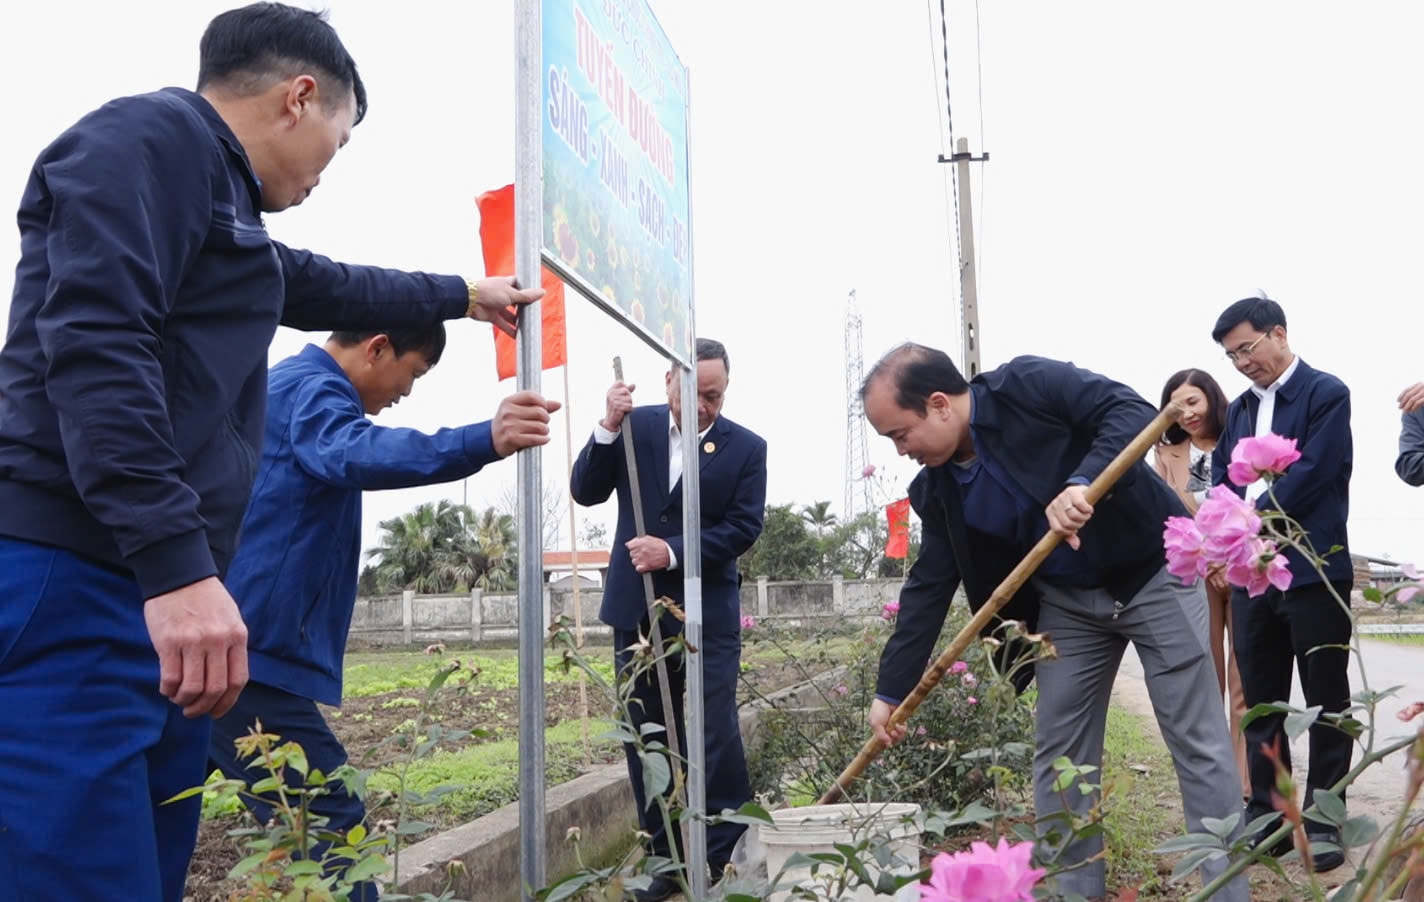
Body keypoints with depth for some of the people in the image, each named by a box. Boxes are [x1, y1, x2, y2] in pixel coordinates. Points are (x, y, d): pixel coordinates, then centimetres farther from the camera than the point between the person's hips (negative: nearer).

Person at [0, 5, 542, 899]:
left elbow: (338, 287, 44)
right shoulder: (153, 135, -4)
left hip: (162, 591, 10)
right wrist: (177, 561, -27)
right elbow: (96, 346, -19)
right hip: (75, 586, -10)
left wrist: (464, 295, 58)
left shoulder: (223, 202, 26)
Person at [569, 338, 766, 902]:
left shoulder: (746, 448, -3)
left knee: (715, 737, -5)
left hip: (706, 615, -3)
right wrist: (608, 429, -18)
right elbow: (585, 492, -3)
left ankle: (726, 856, 11)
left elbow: (743, 527, -8)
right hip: (636, 607, 3)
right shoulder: (636, 426, 3)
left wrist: (674, 553, -18)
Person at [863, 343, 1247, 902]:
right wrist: (891, 691, -2)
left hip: (1153, 573, -6)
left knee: (1198, 743, -2)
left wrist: (1083, 484, -41)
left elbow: (1133, 413, -25)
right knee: (1058, 752, 5)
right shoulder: (936, 489, -2)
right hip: (1067, 602, 6)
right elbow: (928, 588, 0)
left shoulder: (1027, 386, -20)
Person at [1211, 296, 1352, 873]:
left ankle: (1323, 819, 13)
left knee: (1325, 699, 4)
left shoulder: (1326, 394, -5)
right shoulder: (1240, 410, 16)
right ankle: (1266, 815, 17)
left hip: (1314, 571, -6)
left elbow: (1310, 475, -14)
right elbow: (1222, 480, 11)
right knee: (1260, 701, 9)